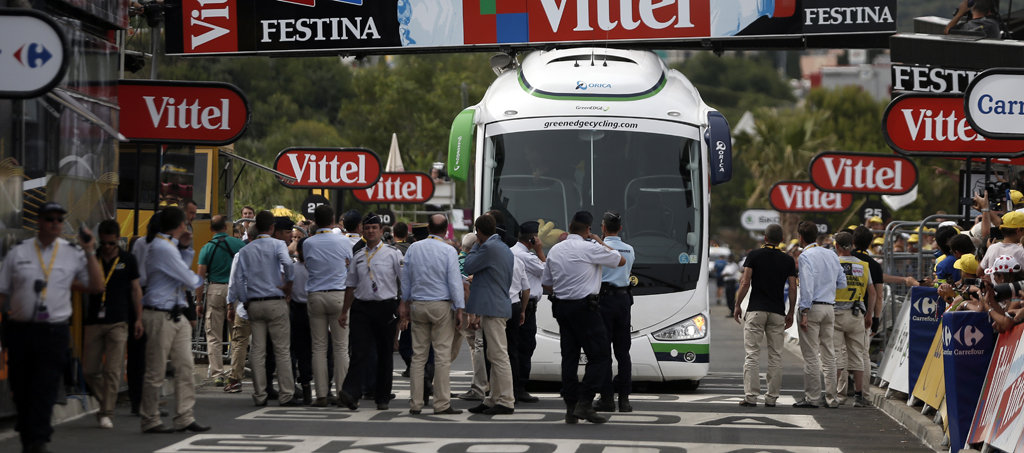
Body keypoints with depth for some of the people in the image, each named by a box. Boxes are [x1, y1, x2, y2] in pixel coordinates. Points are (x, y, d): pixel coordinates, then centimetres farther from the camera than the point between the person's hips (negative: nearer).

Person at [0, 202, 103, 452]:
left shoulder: (73, 253, 5)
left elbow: (97, 286, 2)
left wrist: (89, 253, -5)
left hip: (53, 332, -1)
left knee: (45, 391, -8)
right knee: (20, 391, 9)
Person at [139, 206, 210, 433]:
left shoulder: (169, 245, 14)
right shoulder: (162, 248, -17)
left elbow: (180, 269, 24)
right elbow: (189, 280, -15)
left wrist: (185, 248, 11)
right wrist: (198, 280, 8)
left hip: (177, 316, 10)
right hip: (160, 316, -10)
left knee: (185, 366, 5)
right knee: (156, 371, -1)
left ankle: (184, 418, 7)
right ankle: (150, 421, 7)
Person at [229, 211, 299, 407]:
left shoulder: (245, 251, 8)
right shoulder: (277, 245, -3)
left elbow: (238, 279, 4)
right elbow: (287, 263, -24)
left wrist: (245, 302, 12)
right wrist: (288, 284, -8)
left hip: (254, 304, 3)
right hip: (275, 302, -3)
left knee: (258, 351, 5)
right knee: (282, 350, 0)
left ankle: (259, 395, 5)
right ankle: (286, 394, -2)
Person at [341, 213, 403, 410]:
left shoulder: (393, 253, 2)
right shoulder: (358, 257, 13)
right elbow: (350, 286, 20)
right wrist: (344, 311, 18)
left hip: (385, 307, -2)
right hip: (361, 307, 2)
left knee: (384, 354, 5)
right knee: (359, 352, -10)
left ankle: (382, 398, 12)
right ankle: (350, 393, -17)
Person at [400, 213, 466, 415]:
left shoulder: (414, 248, 6)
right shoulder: (449, 251, -6)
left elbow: (405, 279, 11)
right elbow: (455, 281, -8)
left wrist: (405, 305, 20)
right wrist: (459, 310, -5)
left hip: (418, 306, 4)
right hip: (441, 305, -4)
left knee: (418, 355, 6)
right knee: (442, 355, -2)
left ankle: (415, 403, 6)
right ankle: (442, 403, -4)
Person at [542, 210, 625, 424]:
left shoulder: (555, 250, 9)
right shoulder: (590, 249, -10)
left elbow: (546, 284, 17)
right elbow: (621, 260, 4)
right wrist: (600, 242, 12)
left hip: (560, 307, 7)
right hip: (584, 307, -7)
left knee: (569, 357, 9)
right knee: (600, 356, -2)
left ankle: (570, 408, 8)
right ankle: (584, 404, -11)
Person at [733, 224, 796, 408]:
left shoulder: (754, 256, -1)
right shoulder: (788, 260, 5)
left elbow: (745, 283, -7)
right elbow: (793, 288, 2)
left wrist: (737, 305, 2)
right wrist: (791, 312, 10)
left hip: (755, 310, -2)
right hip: (778, 313, 2)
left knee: (752, 354, -2)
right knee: (775, 355, 7)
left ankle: (751, 396, -9)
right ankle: (772, 398, 5)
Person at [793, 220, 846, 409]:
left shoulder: (805, 256, -9)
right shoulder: (832, 255, 12)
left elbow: (807, 286, -17)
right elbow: (842, 283, 15)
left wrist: (804, 312, -16)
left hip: (812, 307, -6)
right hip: (829, 307, 6)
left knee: (811, 354, -4)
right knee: (828, 353, 9)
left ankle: (811, 397, -5)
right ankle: (831, 398, 9)